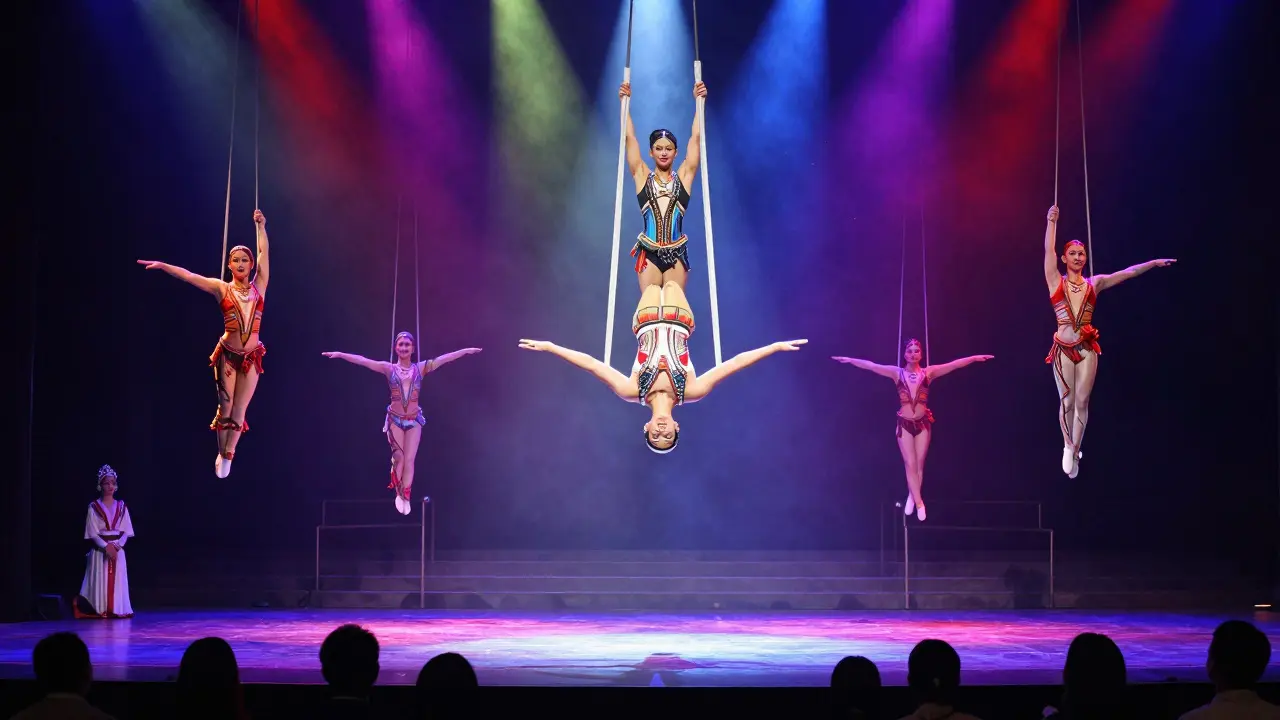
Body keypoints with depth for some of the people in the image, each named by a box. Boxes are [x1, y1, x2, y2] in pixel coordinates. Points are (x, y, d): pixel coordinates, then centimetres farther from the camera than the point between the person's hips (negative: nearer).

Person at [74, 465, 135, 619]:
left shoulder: (121, 506, 8)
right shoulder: (94, 507, 0)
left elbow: (127, 531, 5)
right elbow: (92, 533, -5)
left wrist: (116, 546, -11)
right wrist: (106, 547, -17)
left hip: (118, 549, 2)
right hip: (99, 550, -2)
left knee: (117, 581, 0)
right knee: (100, 581, -6)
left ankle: (117, 610, 3)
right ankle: (100, 611, -4)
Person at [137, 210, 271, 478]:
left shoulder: (258, 287, 2)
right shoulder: (222, 289, -1)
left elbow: (264, 253, -1)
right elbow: (188, 276, -4)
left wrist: (260, 226, -4)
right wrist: (162, 265, -11)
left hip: (251, 357, 1)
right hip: (227, 354, -1)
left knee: (240, 409, 5)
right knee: (226, 406, 4)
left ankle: (228, 455, 19)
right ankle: (222, 454, 19)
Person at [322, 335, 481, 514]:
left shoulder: (420, 368, 2)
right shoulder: (389, 369, -2)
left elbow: (445, 358, 3)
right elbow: (362, 360, -8)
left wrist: (466, 350, 2)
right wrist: (340, 354, -15)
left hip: (414, 420, 1)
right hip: (395, 419, -1)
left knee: (409, 459, -1)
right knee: (399, 457, -5)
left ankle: (405, 496, 7)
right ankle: (399, 494, 13)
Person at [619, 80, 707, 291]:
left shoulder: (683, 177, 8)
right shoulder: (642, 176, 8)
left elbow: (696, 137, 5)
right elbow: (630, 137, 5)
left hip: (676, 254, 0)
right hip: (648, 253, 0)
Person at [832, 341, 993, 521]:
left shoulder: (929, 372, 0)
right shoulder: (897, 373, 0)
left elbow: (954, 364, -5)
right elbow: (871, 366, -2)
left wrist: (974, 358, -12)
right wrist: (850, 360, -6)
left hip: (923, 423, 0)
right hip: (904, 424, 0)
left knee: (919, 464, 6)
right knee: (910, 464, -1)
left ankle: (913, 497, 20)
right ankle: (918, 502, 4)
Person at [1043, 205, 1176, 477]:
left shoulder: (1094, 284, 8)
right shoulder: (1056, 282, 1)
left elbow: (1127, 273, 8)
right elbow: (1048, 251, -9)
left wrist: (1154, 263, 5)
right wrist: (1052, 221, -14)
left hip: (1087, 349, 2)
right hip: (1063, 349, -1)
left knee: (1082, 402, 0)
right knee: (1067, 401, 3)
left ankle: (1074, 451, 9)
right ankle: (1068, 447, 23)